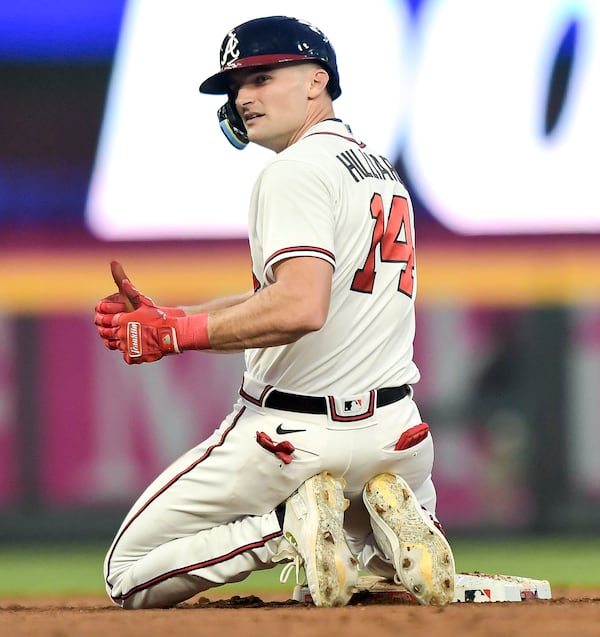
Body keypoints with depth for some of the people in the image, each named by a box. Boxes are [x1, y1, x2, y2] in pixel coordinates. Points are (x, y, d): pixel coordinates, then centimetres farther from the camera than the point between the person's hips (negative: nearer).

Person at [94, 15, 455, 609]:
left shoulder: (298, 169, -14)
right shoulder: (379, 168, 14)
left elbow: (300, 309, -29)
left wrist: (173, 334, -20)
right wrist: (160, 317, 9)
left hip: (295, 434, -8)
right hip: (393, 430, 8)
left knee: (128, 579, 4)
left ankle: (293, 522, -13)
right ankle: (386, 516, 2)